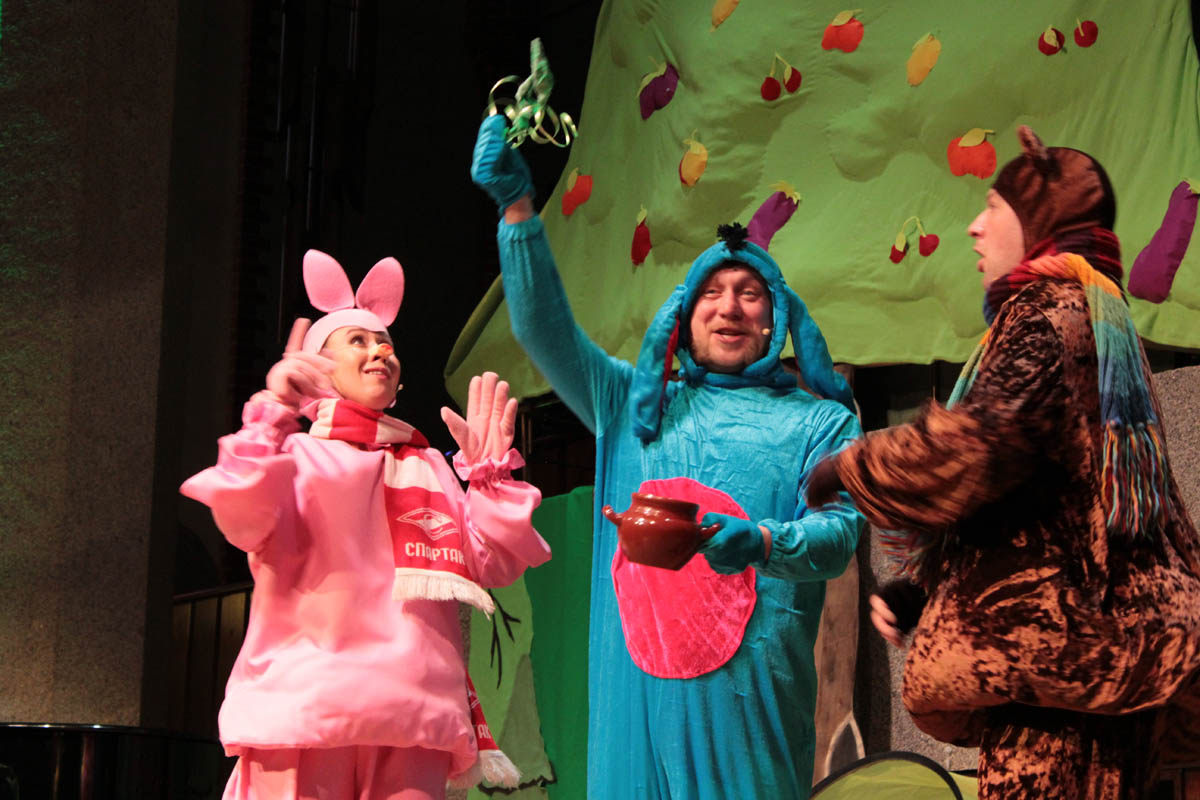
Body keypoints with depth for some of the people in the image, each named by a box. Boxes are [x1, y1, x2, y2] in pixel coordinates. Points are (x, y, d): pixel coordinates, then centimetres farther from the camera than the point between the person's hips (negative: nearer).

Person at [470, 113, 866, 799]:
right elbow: (544, 329, 12)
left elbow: (839, 531, 0)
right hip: (637, 681, 2)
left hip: (748, 684, -2)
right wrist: (518, 207, 1)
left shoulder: (820, 421, 12)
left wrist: (760, 544, -22)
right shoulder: (635, 404, 19)